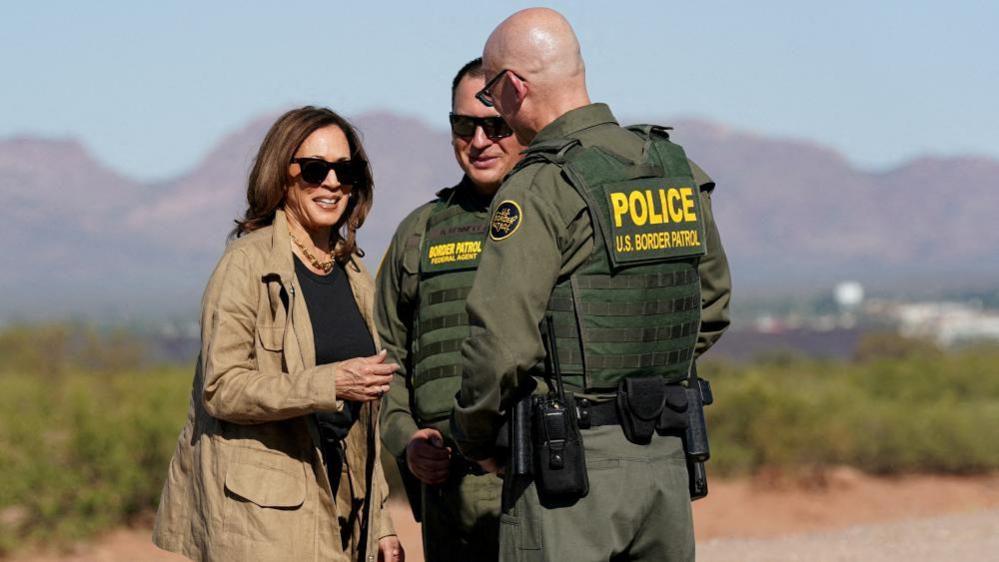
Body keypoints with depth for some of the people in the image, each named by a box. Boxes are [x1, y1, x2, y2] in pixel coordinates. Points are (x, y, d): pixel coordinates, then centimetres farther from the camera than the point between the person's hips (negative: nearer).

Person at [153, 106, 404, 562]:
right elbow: (221, 388, -13)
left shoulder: (355, 276, 17)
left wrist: (381, 525, 17)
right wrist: (331, 384, -22)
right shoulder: (248, 263, -4)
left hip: (340, 514, 7)